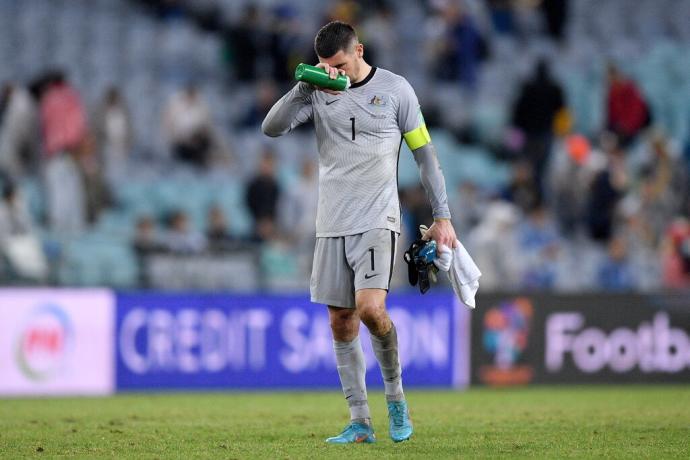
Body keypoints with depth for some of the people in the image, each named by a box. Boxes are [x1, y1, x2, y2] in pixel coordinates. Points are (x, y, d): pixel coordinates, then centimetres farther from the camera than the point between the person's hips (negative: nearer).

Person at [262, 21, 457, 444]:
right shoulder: (318, 93, 6)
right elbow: (272, 127, -6)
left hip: (377, 220, -4)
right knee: (341, 323, 3)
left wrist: (442, 216, 2)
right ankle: (360, 422, 9)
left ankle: (395, 393, 3)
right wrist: (306, 84, -16)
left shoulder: (395, 90, 0)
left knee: (370, 309, -21)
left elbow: (425, 153, 5)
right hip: (332, 225, 4)